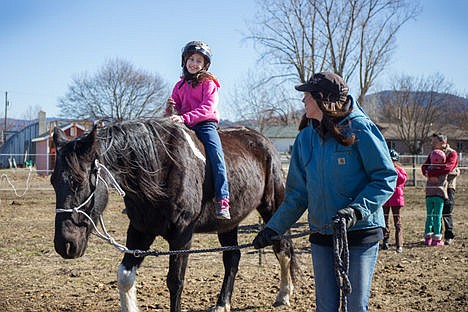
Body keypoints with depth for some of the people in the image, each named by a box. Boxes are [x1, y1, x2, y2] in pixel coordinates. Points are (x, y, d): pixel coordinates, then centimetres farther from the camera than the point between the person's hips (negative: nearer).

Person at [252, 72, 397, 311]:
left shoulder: (359, 129, -9)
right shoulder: (306, 138, 8)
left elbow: (385, 178, -11)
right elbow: (297, 194, 13)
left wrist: (356, 210, -23)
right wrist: (273, 229, 7)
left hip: (360, 233, -5)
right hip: (321, 236, 5)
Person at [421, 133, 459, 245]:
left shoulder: (452, 153, -5)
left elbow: (448, 168, -23)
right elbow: (424, 167, 5)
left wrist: (430, 172, -23)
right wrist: (428, 173, -20)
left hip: (448, 186, -6)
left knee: (446, 212, -9)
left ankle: (449, 237, -1)